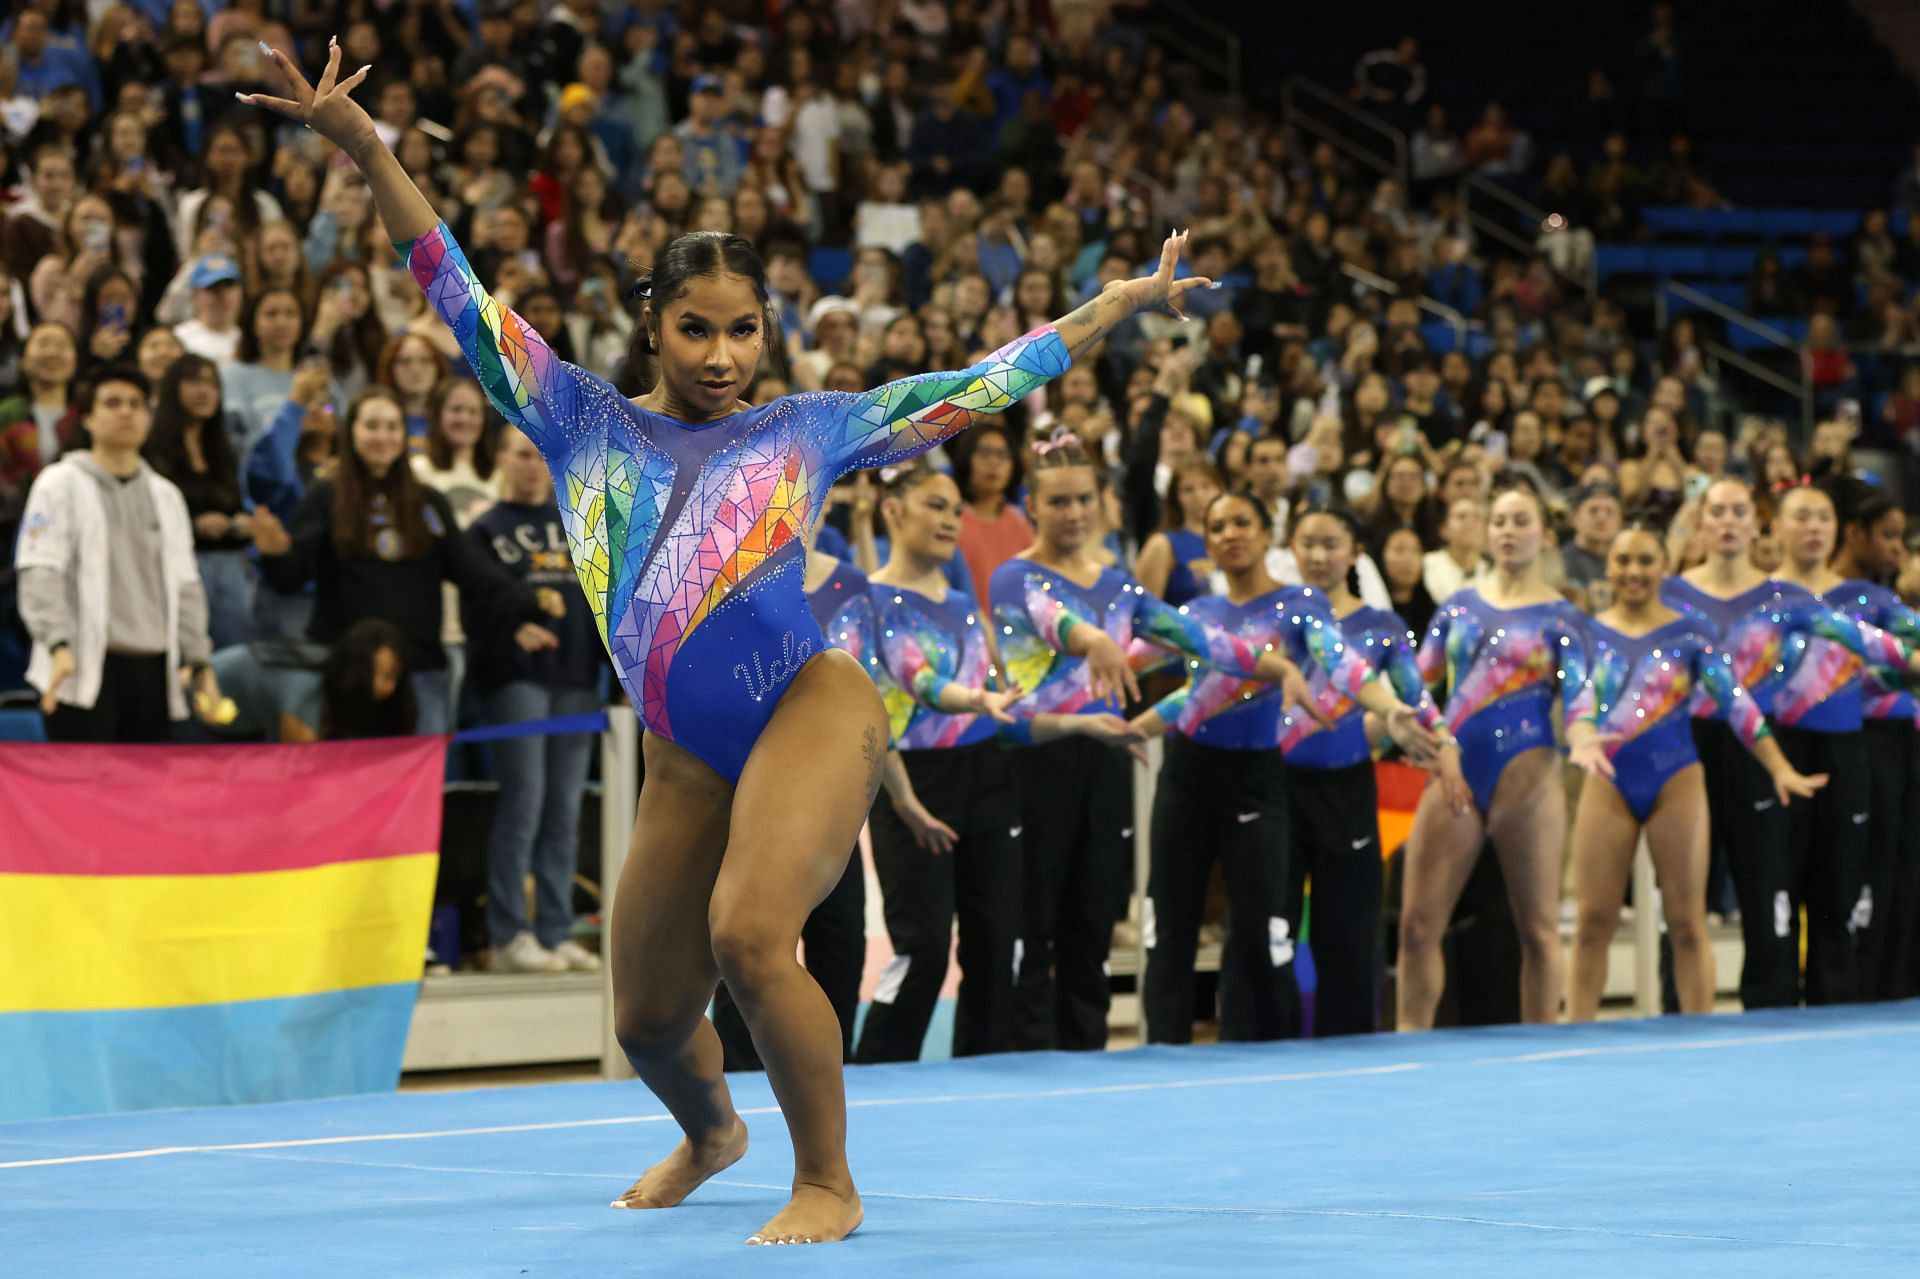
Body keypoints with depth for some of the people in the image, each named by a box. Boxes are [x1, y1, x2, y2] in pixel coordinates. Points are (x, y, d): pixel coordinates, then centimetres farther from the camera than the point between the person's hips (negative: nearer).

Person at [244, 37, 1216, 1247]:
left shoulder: (804, 430, 10)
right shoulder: (585, 422, 12)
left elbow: (985, 382, 16)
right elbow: (464, 298, 7)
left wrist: (1122, 304, 16)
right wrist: (366, 150, -1)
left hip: (808, 706, -4)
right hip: (686, 759, 4)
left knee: (750, 936, -28)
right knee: (647, 1018, 11)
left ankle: (829, 1182, -9)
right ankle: (711, 1132, 48)